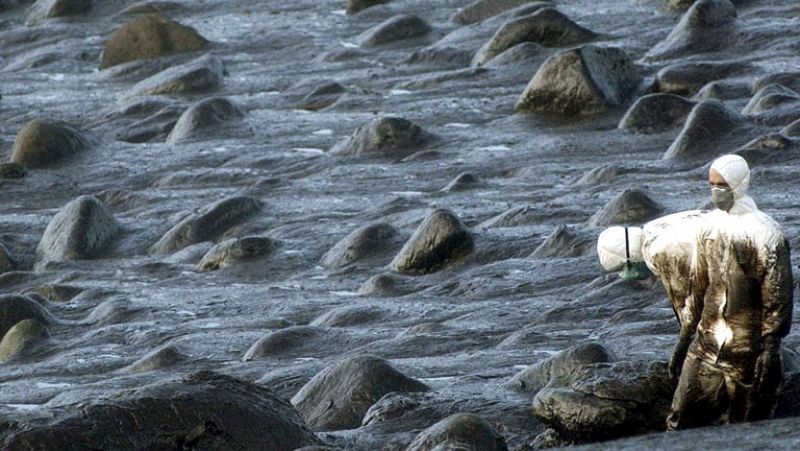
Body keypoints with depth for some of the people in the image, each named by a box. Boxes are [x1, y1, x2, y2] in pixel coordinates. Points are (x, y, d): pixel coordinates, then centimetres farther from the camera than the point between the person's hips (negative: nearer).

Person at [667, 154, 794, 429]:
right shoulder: (710, 225, 6)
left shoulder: (765, 233, -14)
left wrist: (770, 346, -16)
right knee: (682, 418, 3)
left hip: (749, 344, -6)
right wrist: (697, 321, 20)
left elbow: (778, 295, -15)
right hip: (708, 342, 6)